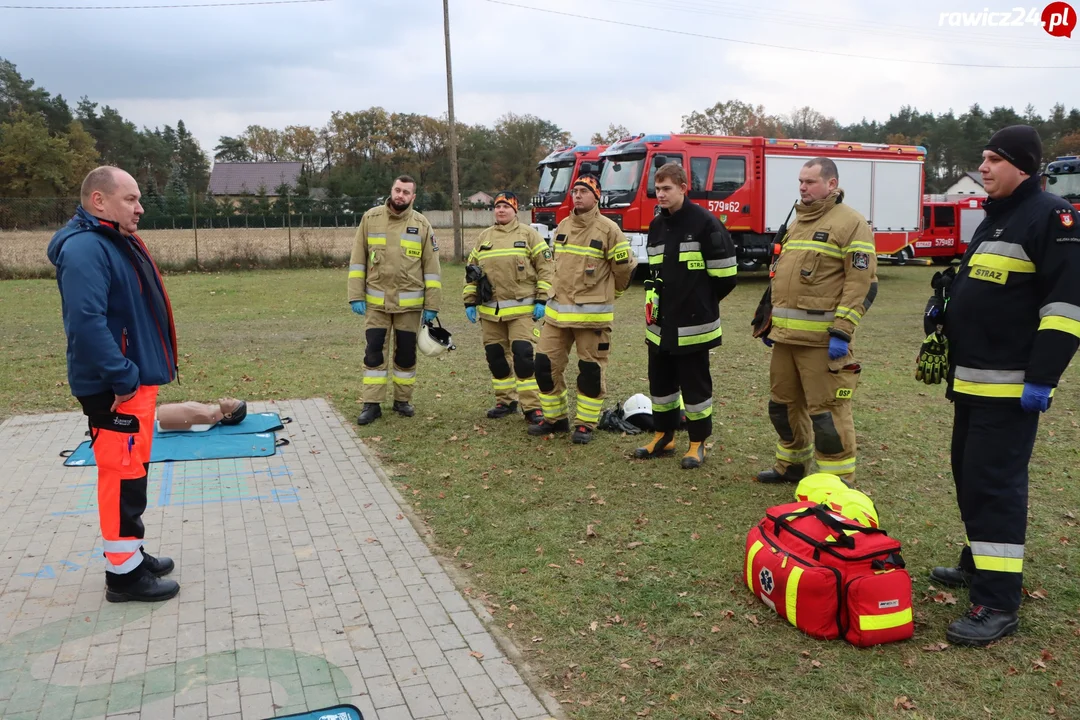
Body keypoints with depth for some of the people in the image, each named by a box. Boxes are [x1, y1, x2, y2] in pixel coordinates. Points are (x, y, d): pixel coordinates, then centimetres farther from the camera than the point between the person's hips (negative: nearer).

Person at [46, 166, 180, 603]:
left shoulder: (120, 243, 15)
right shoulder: (85, 249, -19)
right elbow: (86, 322, -29)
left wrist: (145, 369, 17)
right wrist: (122, 378, -26)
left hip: (137, 378, 10)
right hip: (114, 389, -10)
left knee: (133, 471, 18)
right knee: (123, 476, -2)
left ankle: (131, 552, 31)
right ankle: (124, 574, 9)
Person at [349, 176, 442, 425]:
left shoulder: (421, 224, 0)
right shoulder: (370, 218, 2)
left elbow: (432, 267, 1)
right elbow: (358, 260, 4)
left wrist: (431, 306, -3)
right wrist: (356, 296, -3)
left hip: (410, 303, 0)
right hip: (376, 302, 0)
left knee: (406, 353, 9)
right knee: (374, 352, 1)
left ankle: (403, 400, 22)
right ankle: (372, 404, 8)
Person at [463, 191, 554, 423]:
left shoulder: (528, 234, 2)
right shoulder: (484, 238, 14)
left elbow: (546, 267, -2)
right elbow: (471, 271, 16)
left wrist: (542, 300, -10)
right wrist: (470, 301, 9)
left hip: (521, 308, -5)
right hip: (490, 310, 5)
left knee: (523, 355, -11)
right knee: (496, 356, 9)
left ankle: (532, 407, -4)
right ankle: (505, 402, 24)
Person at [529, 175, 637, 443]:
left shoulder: (608, 230, -9)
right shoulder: (562, 227, 9)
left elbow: (625, 268, -1)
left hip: (592, 315, -5)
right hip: (557, 310, 6)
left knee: (590, 370, 3)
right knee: (545, 365, 6)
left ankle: (585, 424, 17)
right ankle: (555, 418, 22)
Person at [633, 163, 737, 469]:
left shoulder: (704, 222, -11)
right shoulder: (656, 225, 12)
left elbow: (724, 273, -10)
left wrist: (701, 302, 1)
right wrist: (655, 298, 14)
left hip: (693, 323, -7)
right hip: (660, 323, 7)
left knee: (695, 383, 4)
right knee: (660, 381, 15)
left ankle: (698, 443, 17)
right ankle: (663, 435, 30)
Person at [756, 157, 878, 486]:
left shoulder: (850, 223, -8)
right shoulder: (798, 222, 19)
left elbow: (863, 283, -15)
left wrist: (842, 332, -21)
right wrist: (769, 320, 22)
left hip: (822, 339, -8)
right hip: (786, 335, 9)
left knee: (826, 412, -4)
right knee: (783, 404, 18)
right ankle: (790, 466, 34)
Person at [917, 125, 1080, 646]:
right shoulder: (995, 218, 18)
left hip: (1011, 386, -9)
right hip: (971, 381, 9)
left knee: (995, 484, -9)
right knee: (970, 476, 17)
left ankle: (998, 603, -3)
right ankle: (980, 562, 33)